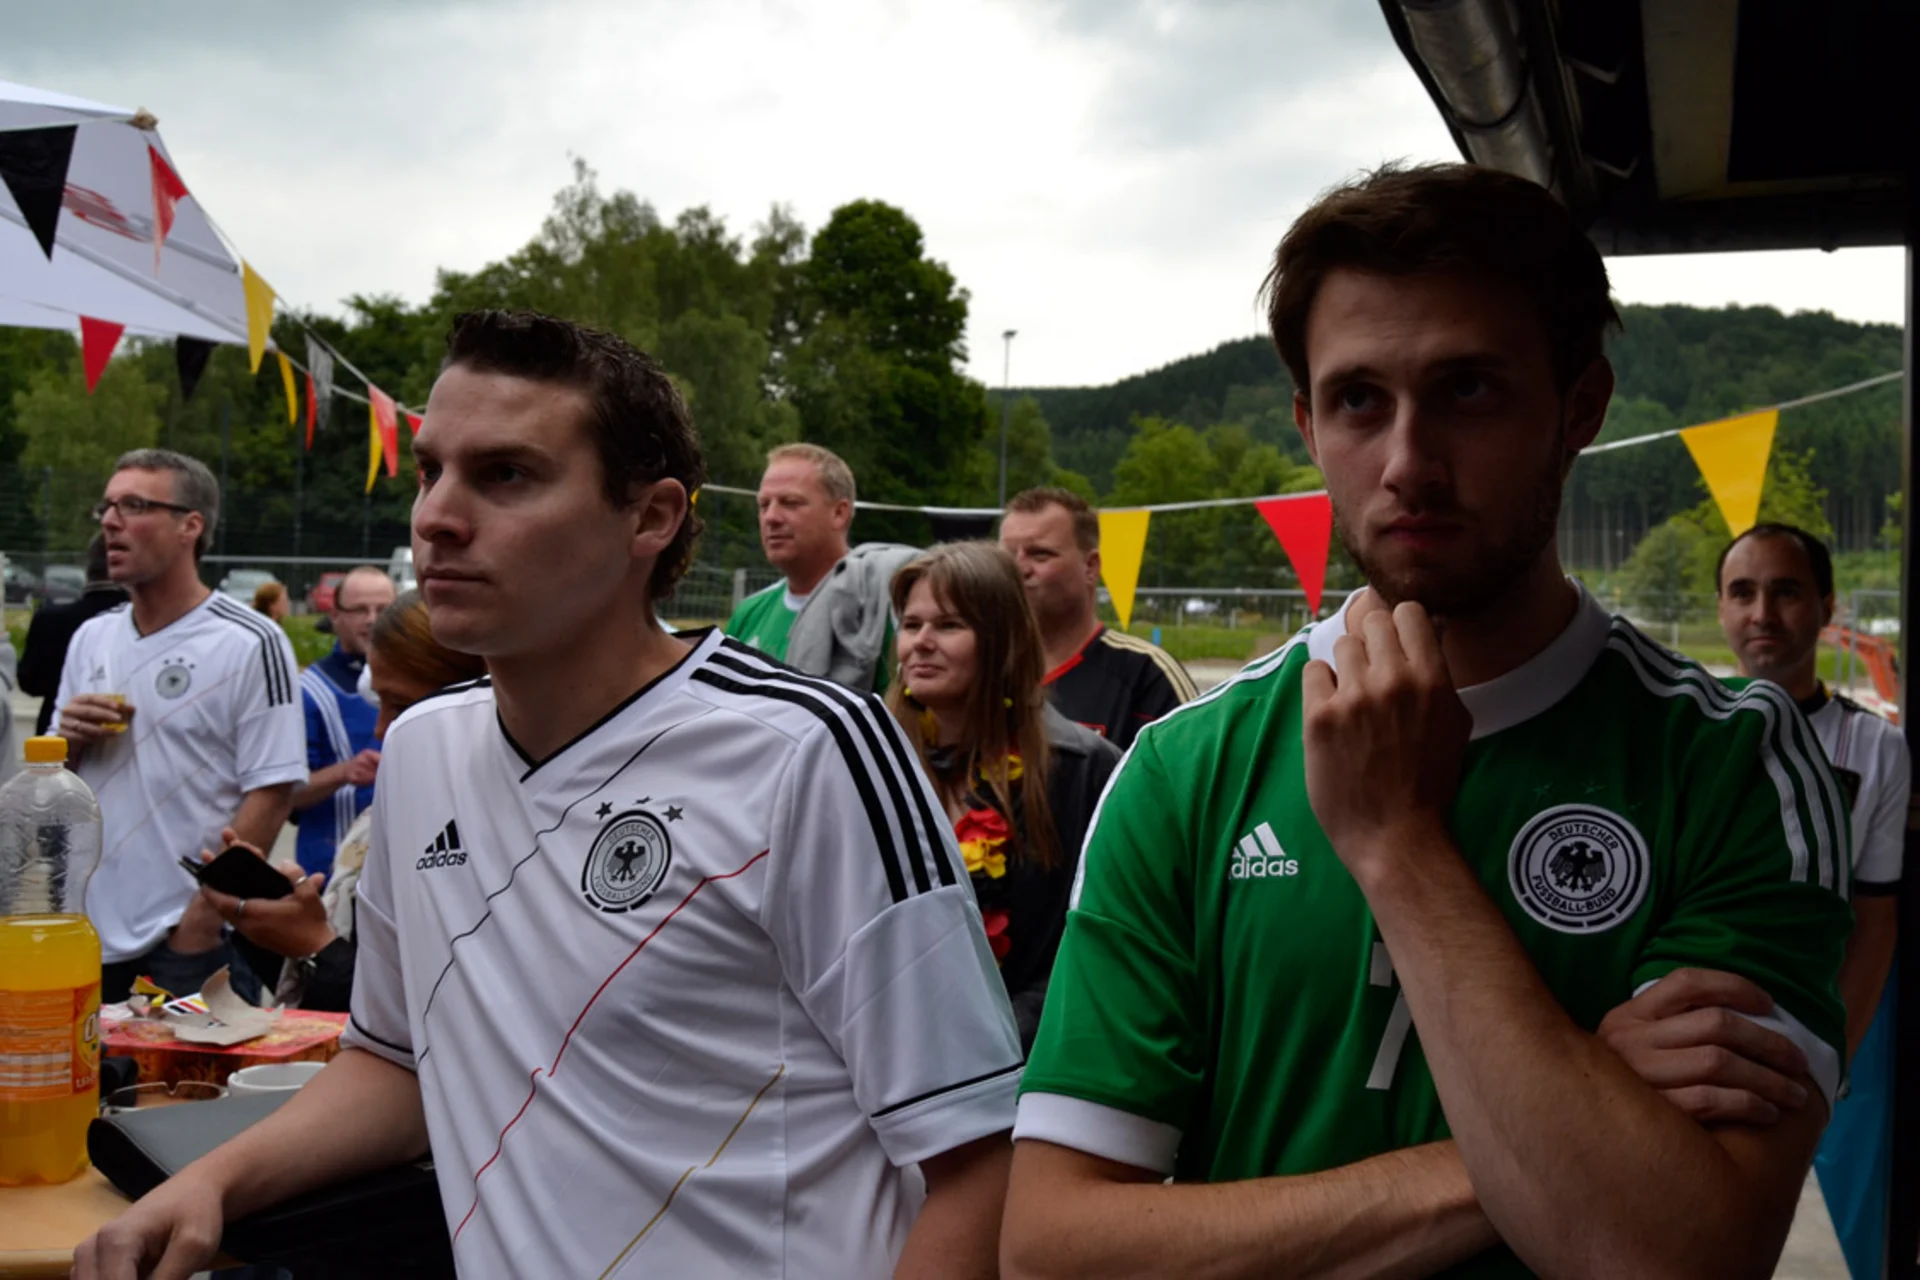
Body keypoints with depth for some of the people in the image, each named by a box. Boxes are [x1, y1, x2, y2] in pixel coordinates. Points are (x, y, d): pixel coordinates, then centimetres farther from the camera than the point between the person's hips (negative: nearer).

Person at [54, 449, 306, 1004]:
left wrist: (204, 918, -16)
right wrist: (70, 740, -4)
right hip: (89, 935, 6)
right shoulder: (90, 638, 11)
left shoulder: (251, 644, -9)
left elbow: (270, 795, -13)